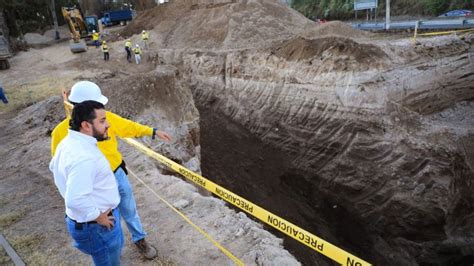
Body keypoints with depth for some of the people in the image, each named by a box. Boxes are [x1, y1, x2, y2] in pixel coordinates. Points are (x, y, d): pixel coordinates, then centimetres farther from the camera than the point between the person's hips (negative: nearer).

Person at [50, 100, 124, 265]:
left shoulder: (69, 141, -1)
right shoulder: (84, 157, -34)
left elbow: (54, 166, 18)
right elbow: (76, 200, -38)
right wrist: (97, 216, -22)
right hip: (96, 226, -9)